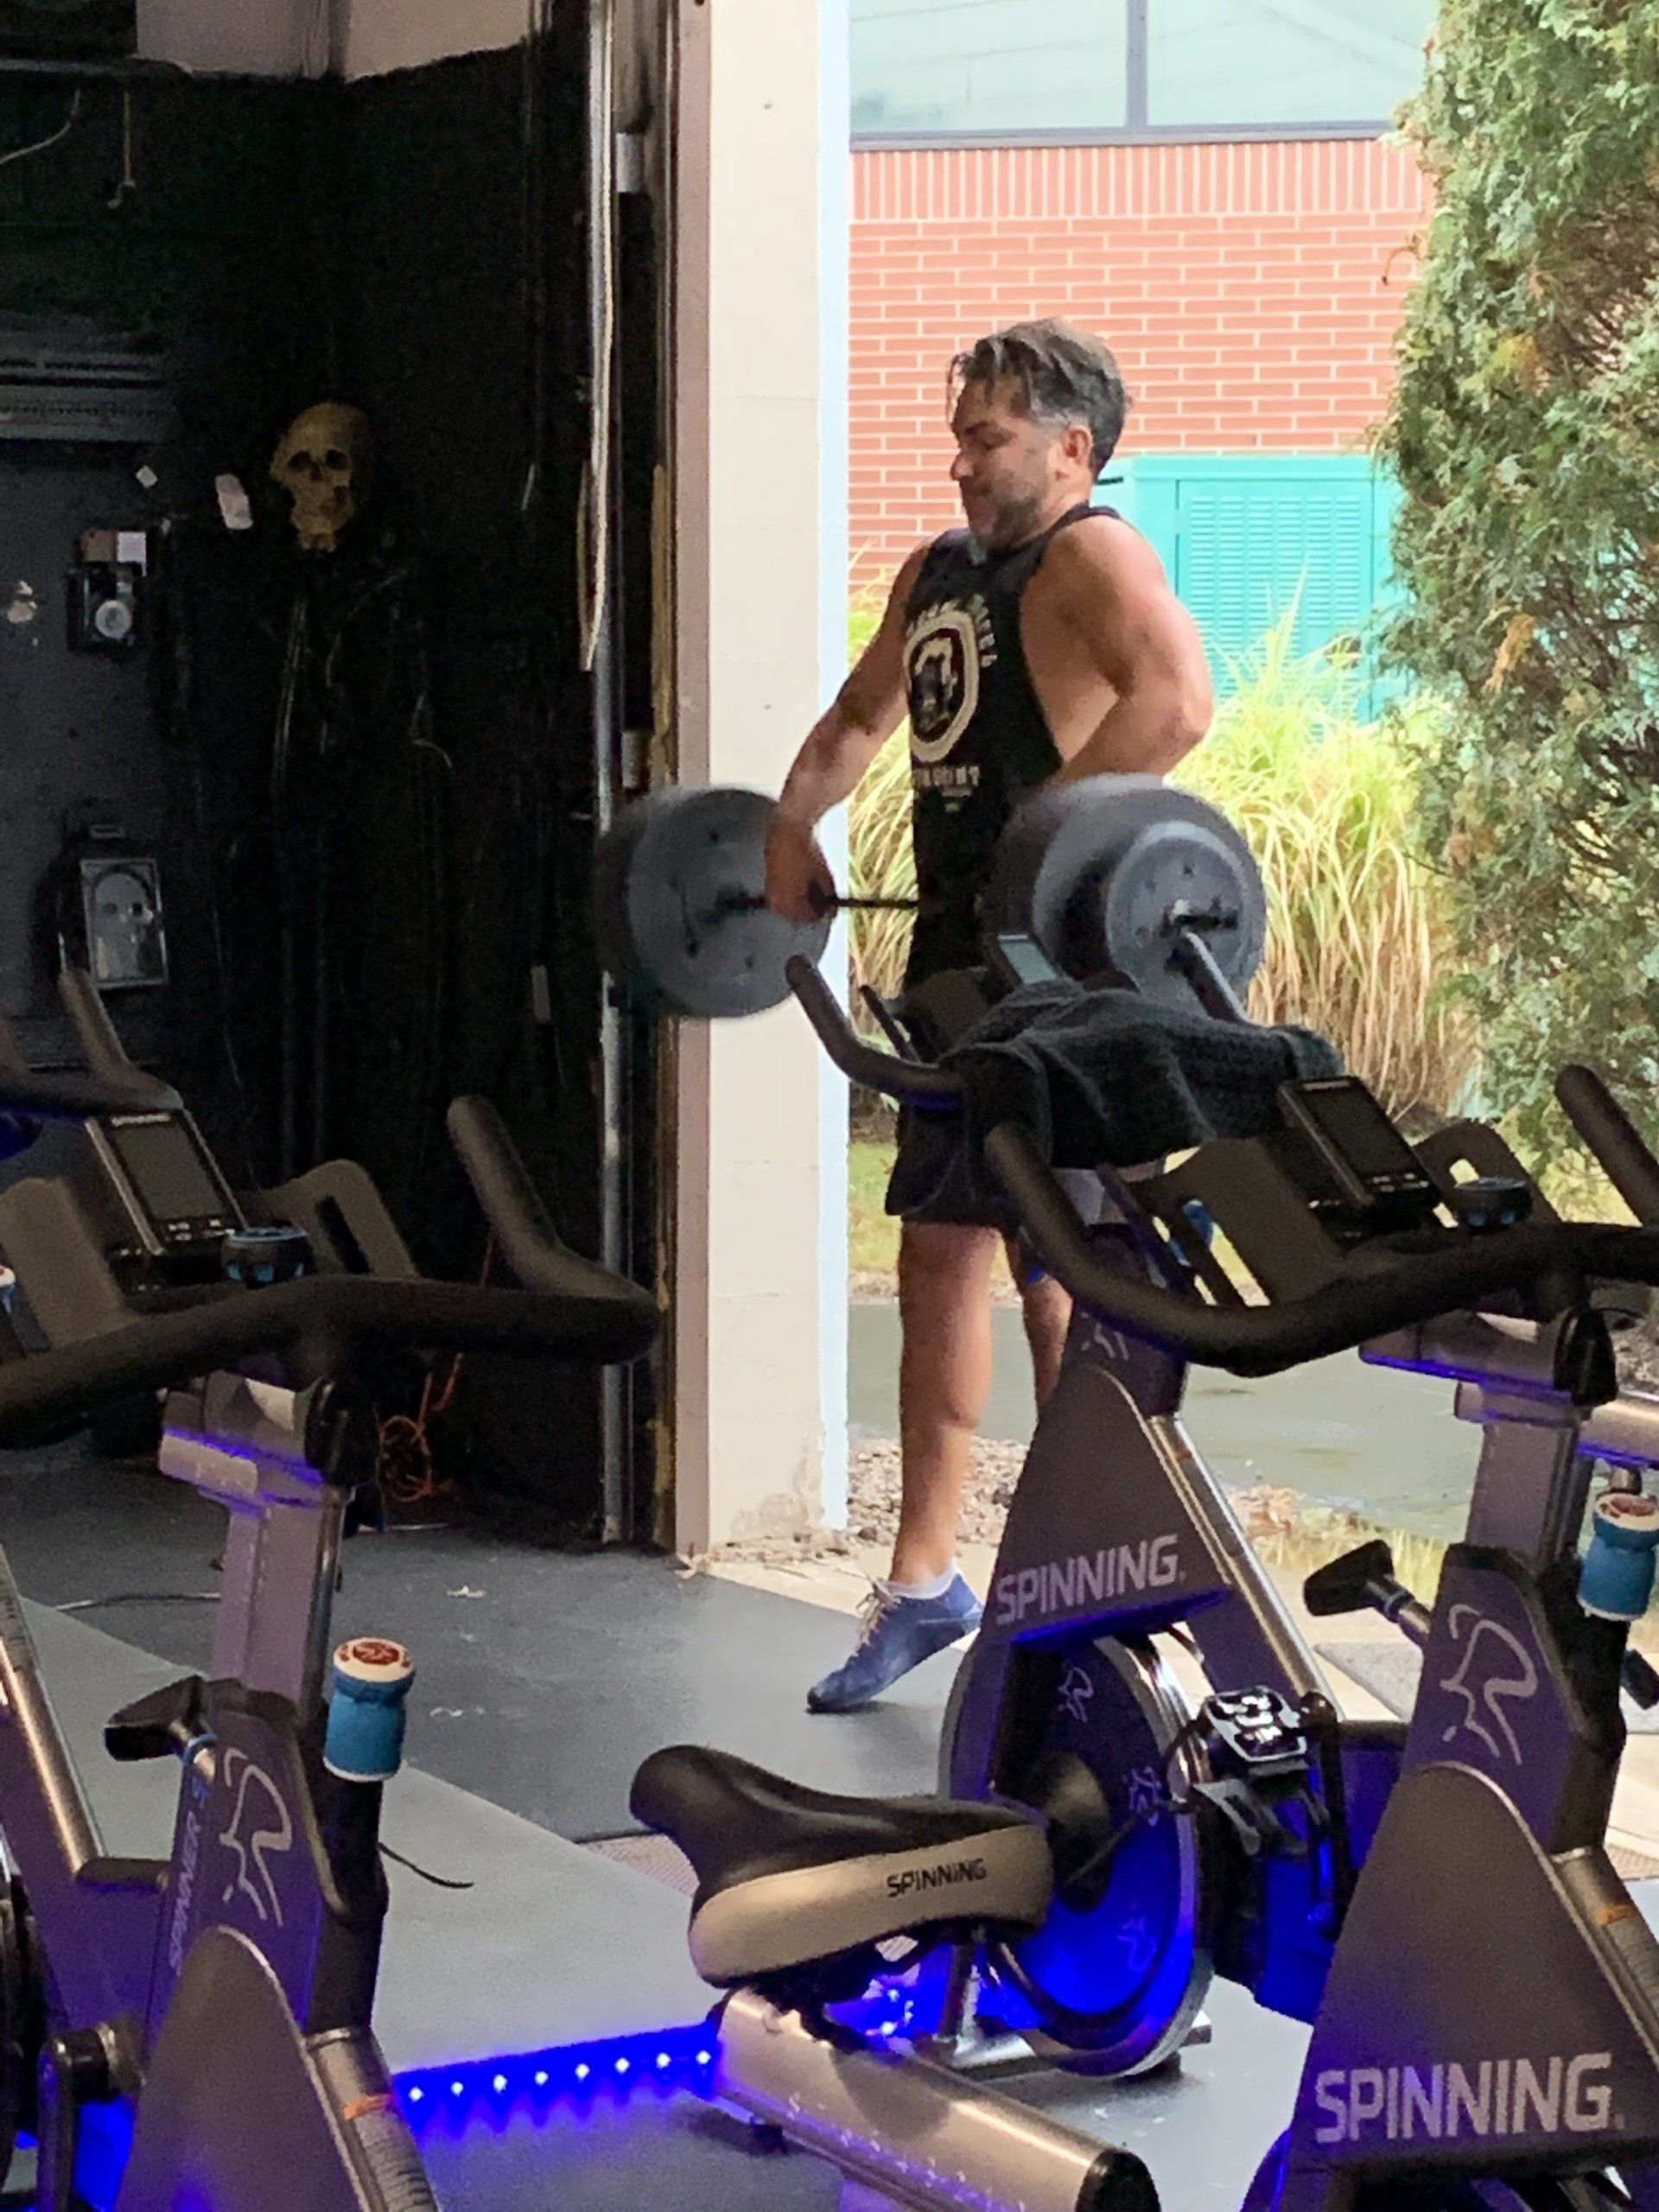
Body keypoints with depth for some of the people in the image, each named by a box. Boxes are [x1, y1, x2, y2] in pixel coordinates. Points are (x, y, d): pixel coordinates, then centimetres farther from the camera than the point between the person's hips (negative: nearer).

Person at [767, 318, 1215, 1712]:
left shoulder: (1091, 556, -12)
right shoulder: (936, 574, 15)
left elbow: (1177, 697, -31)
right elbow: (863, 717, 31)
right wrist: (794, 827, 15)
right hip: (955, 945, 9)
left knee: (1058, 1276, -3)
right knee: (937, 1255, 11)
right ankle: (925, 1580, 20)